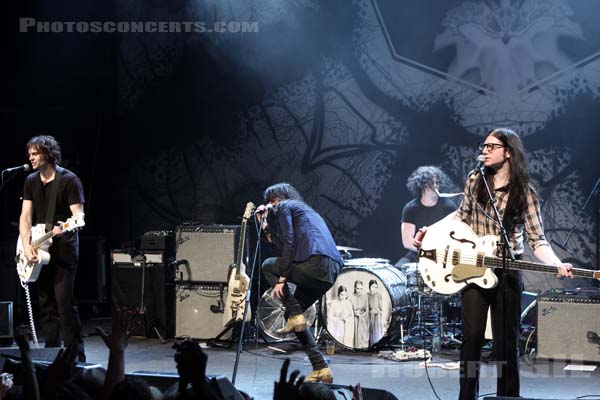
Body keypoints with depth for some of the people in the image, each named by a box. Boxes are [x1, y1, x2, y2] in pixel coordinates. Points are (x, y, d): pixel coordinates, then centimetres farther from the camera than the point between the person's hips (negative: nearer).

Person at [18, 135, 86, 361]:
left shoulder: (69, 180, -8)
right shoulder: (31, 182, 10)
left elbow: (79, 214, -12)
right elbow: (26, 216, 6)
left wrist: (66, 228, -34)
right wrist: (26, 245, -8)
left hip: (64, 248, -6)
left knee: (64, 302, -13)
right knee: (46, 305, 8)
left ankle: (76, 357, -10)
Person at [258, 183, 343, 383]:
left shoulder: (284, 206, 10)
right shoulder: (306, 210, 35)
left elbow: (288, 242, -4)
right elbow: (282, 247, 29)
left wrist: (281, 278, -6)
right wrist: (267, 226, 29)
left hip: (315, 262, -8)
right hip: (333, 269, 8)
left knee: (268, 266, 14)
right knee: (293, 314, 18)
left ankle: (295, 315, 1)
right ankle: (320, 369, 11)